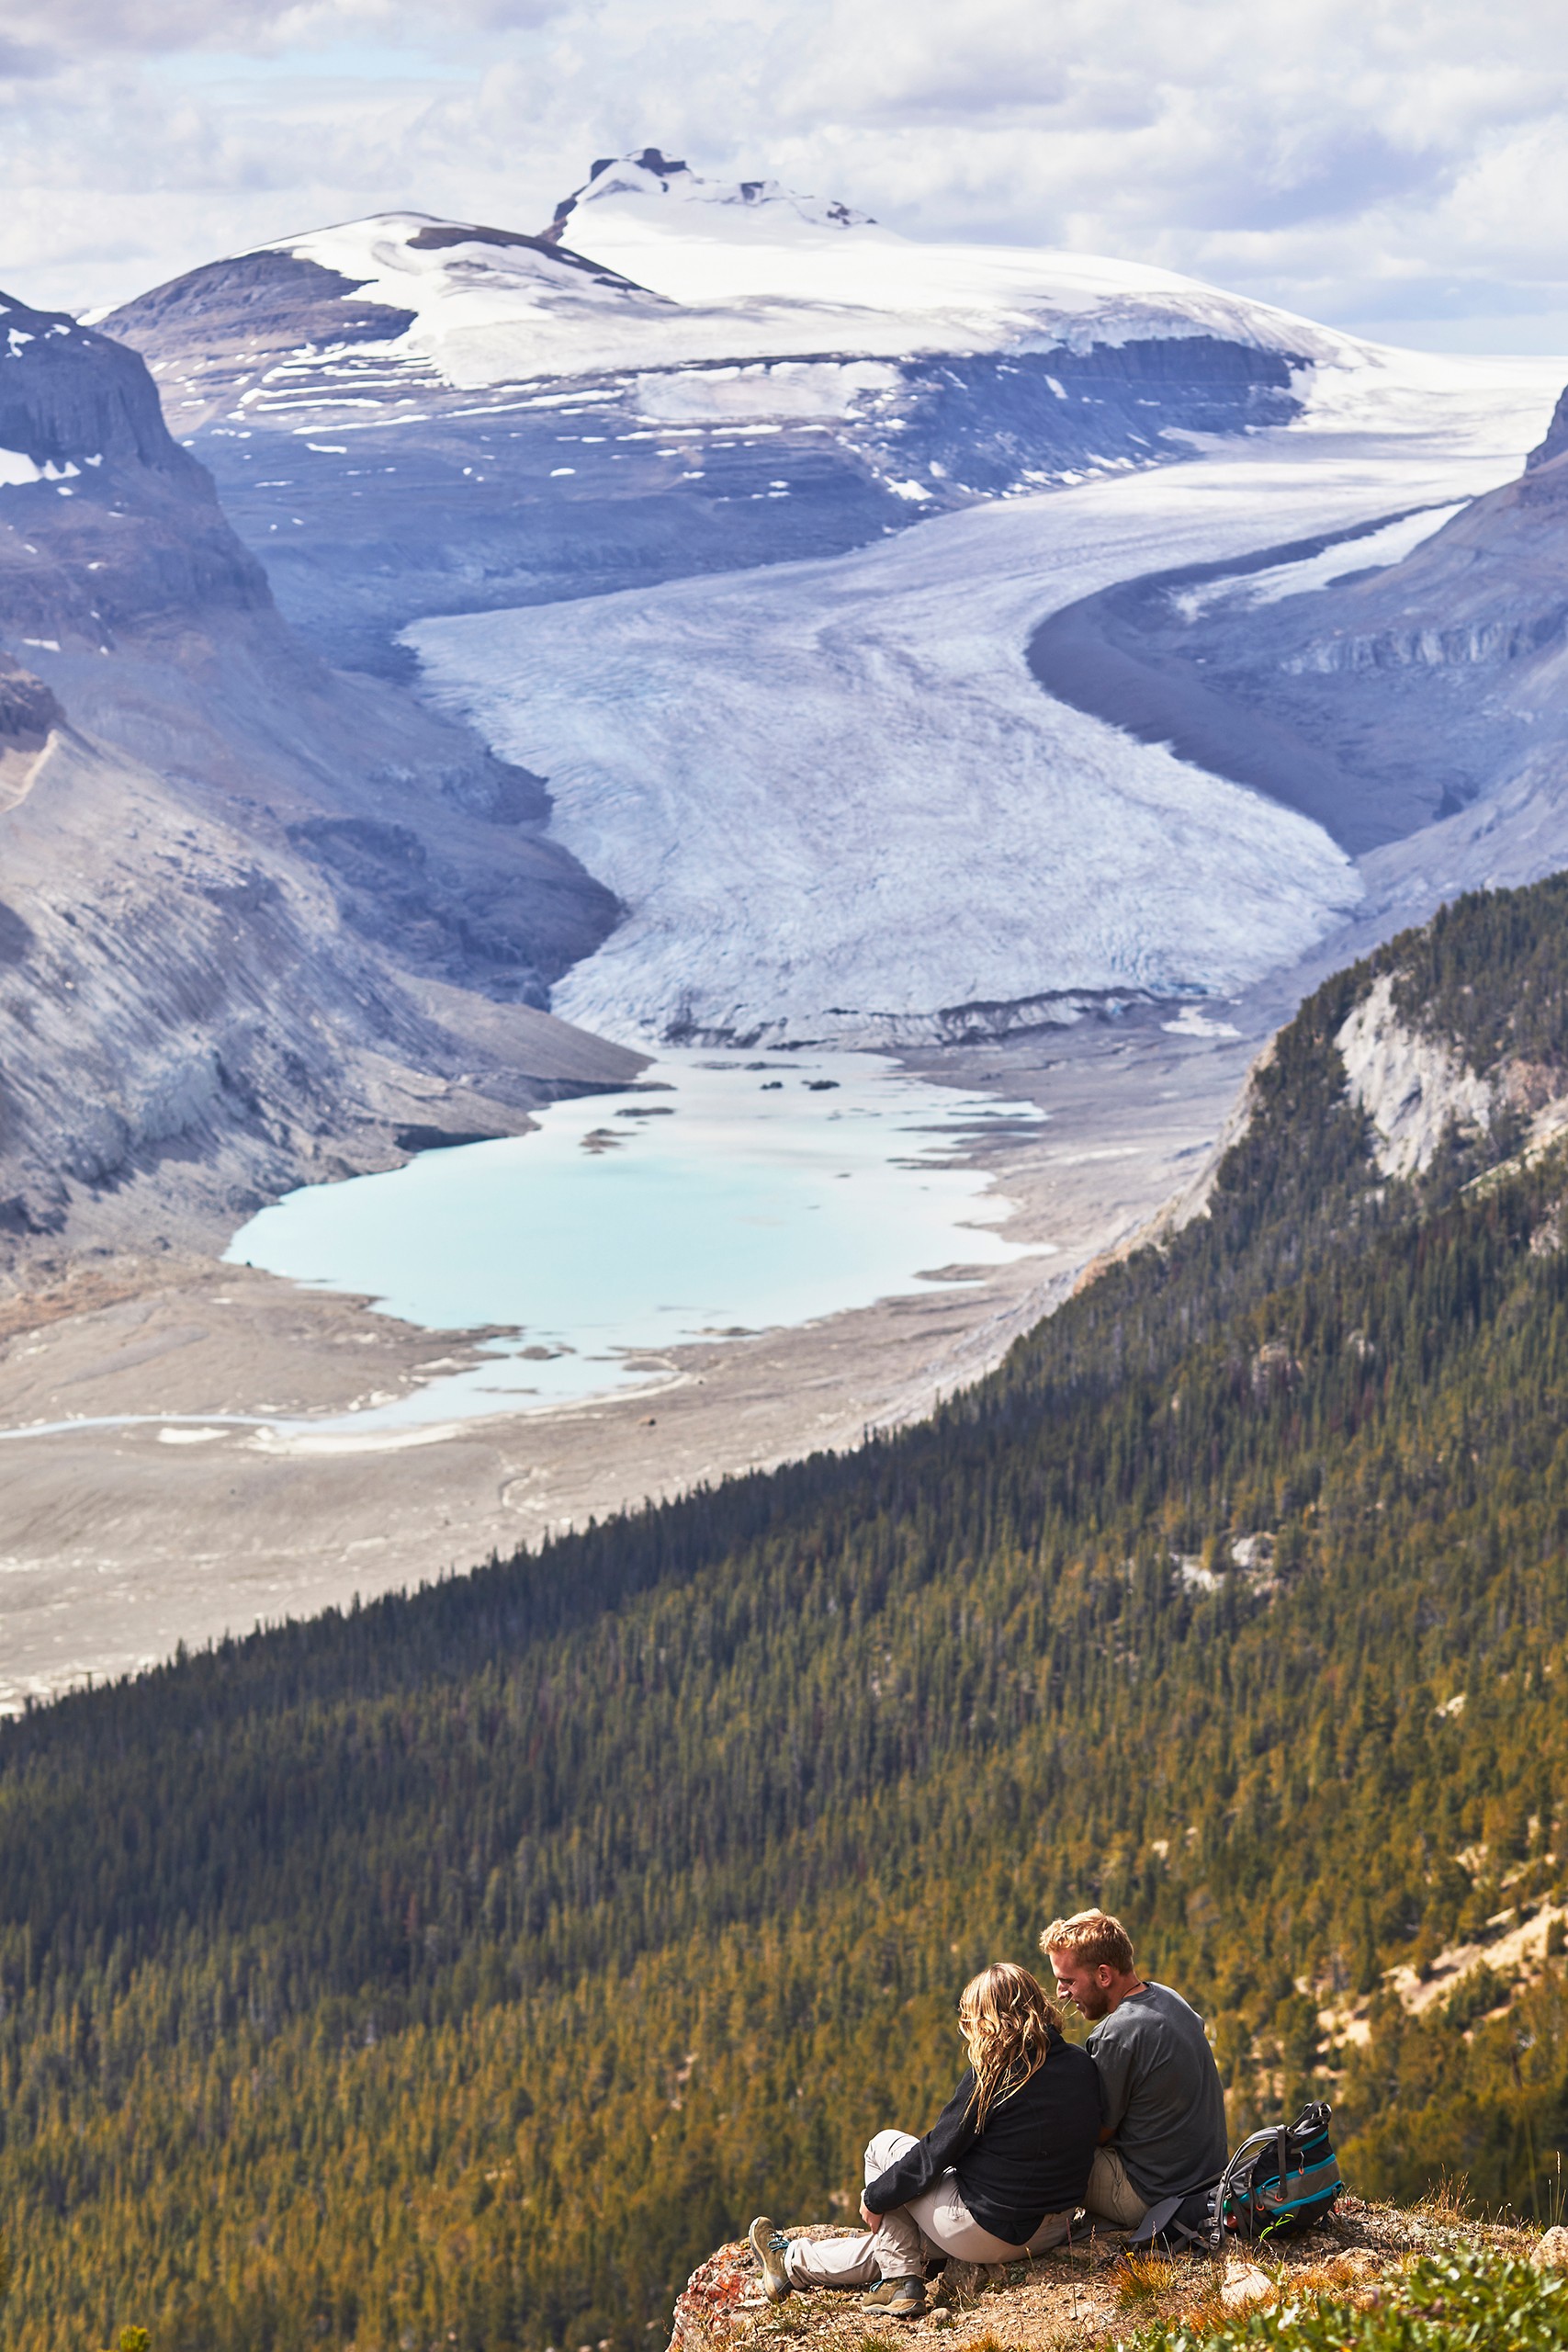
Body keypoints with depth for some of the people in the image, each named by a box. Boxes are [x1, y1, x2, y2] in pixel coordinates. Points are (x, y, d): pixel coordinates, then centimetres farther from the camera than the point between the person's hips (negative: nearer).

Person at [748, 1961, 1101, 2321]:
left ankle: (900, 2280, 16)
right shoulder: (1082, 2065, 0)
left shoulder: (990, 2075, -18)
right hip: (1053, 2231, 8)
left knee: (884, 2146, 13)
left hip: (990, 2232, -8)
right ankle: (794, 2263, 36)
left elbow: (935, 2154, -13)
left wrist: (875, 2197, 3)